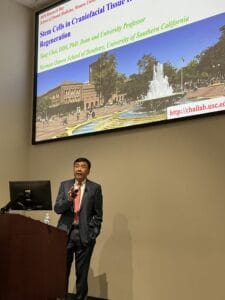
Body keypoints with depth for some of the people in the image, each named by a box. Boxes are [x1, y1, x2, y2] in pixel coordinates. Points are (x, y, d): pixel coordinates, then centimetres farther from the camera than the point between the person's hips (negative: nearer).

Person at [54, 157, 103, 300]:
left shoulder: (95, 187, 2)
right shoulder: (65, 185, 8)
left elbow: (98, 214, 3)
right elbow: (57, 208, 1)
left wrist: (93, 234, -3)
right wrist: (69, 199, -17)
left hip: (85, 235, -1)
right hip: (66, 233, 2)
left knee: (82, 273, 5)